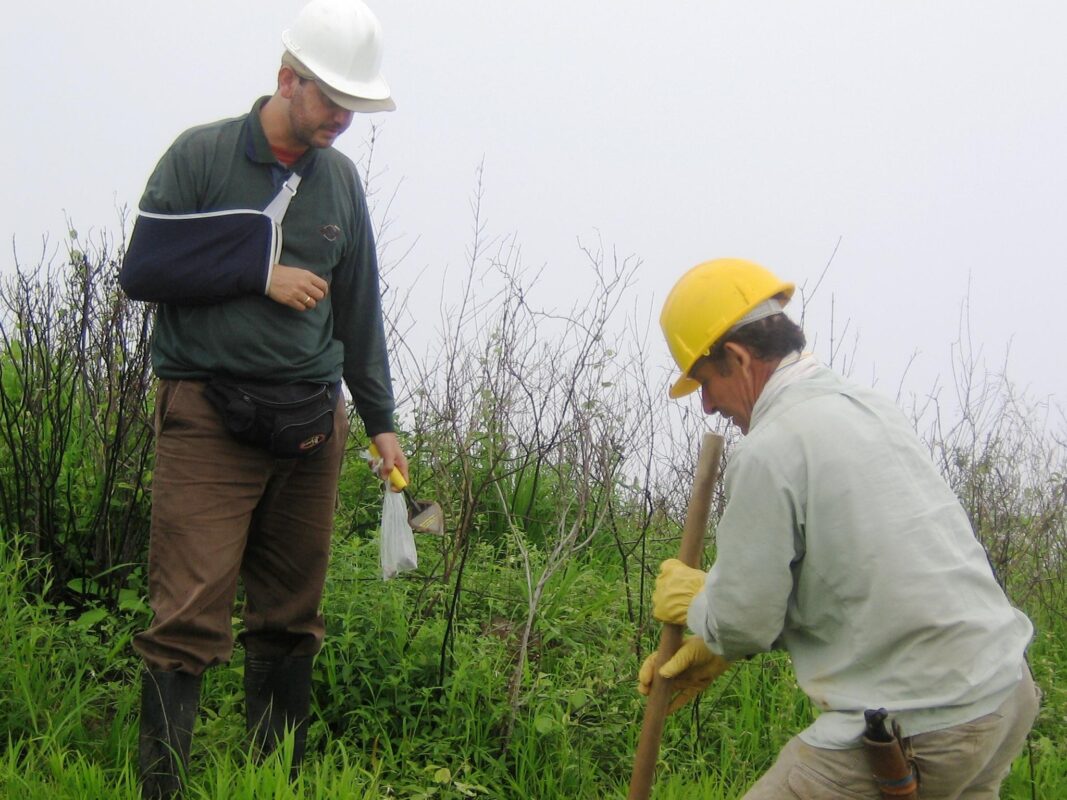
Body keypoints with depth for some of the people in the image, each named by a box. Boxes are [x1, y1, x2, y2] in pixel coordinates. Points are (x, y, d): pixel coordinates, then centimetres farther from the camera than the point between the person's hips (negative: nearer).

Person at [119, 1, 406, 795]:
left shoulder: (340, 178, 12)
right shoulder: (201, 156, -3)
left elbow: (358, 309, 18)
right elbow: (142, 269, -8)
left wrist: (381, 420, 16)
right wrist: (259, 274, -11)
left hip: (309, 424, 5)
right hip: (208, 422, -5)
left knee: (291, 617, 10)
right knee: (190, 614, -11)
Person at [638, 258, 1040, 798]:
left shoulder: (767, 452, -14)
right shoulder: (867, 407, 13)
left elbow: (744, 621, -10)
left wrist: (697, 602, 12)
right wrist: (715, 650, 19)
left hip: (917, 728, -9)